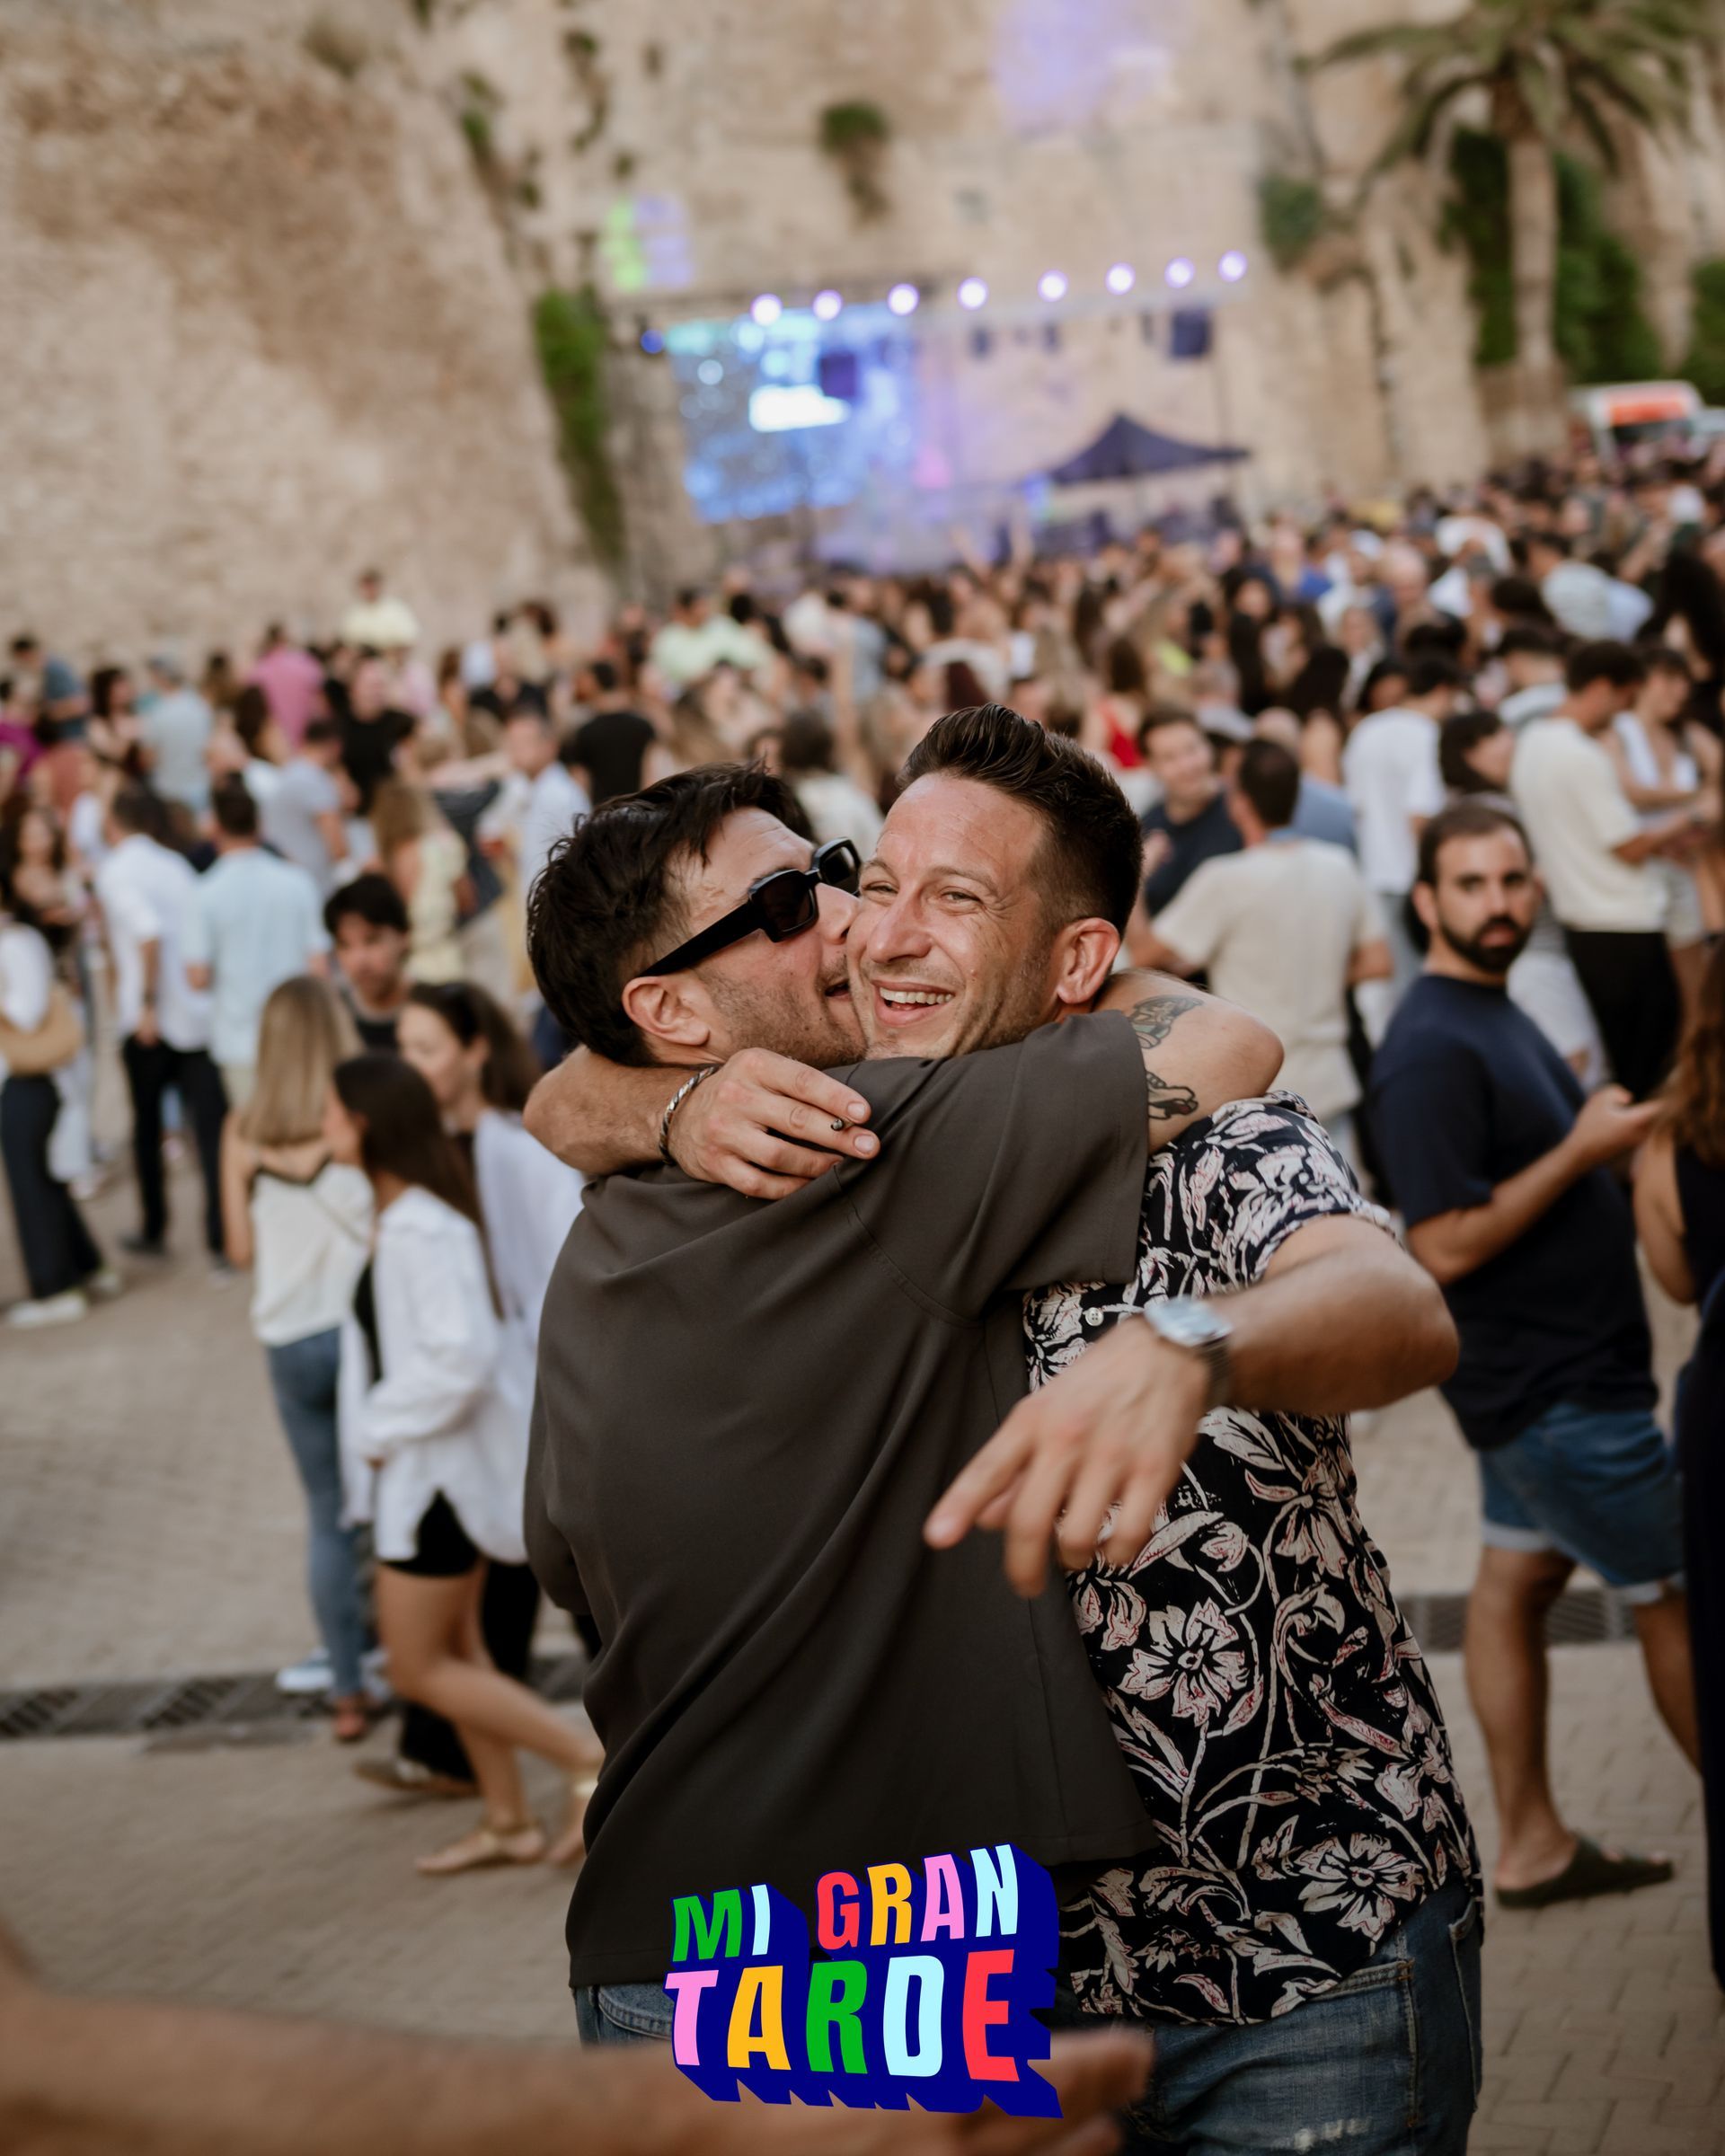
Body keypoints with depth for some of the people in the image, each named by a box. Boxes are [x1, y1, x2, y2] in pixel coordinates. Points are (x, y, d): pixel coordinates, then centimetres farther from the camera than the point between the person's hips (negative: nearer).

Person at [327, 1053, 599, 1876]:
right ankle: (508, 1823, 25)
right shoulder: (395, 1216, 6)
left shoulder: (424, 1231, -24)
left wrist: (381, 1429, -19)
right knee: (454, 1650, 16)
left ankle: (590, 1765, 1)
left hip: (437, 1466, -10)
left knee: (419, 1667, -1)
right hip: (417, 1462, 10)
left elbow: (463, 1357, -30)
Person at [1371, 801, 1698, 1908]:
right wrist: (1583, 1150, -22)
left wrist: (1608, 1134, 2)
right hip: (1552, 1386, -9)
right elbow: (1447, 1244, -25)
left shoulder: (1492, 1012, 10)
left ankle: (1532, 1843, 23)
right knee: (1679, 1596, 2)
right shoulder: (1433, 1049, -22)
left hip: (1557, 1370, 9)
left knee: (1520, 1578, 14)